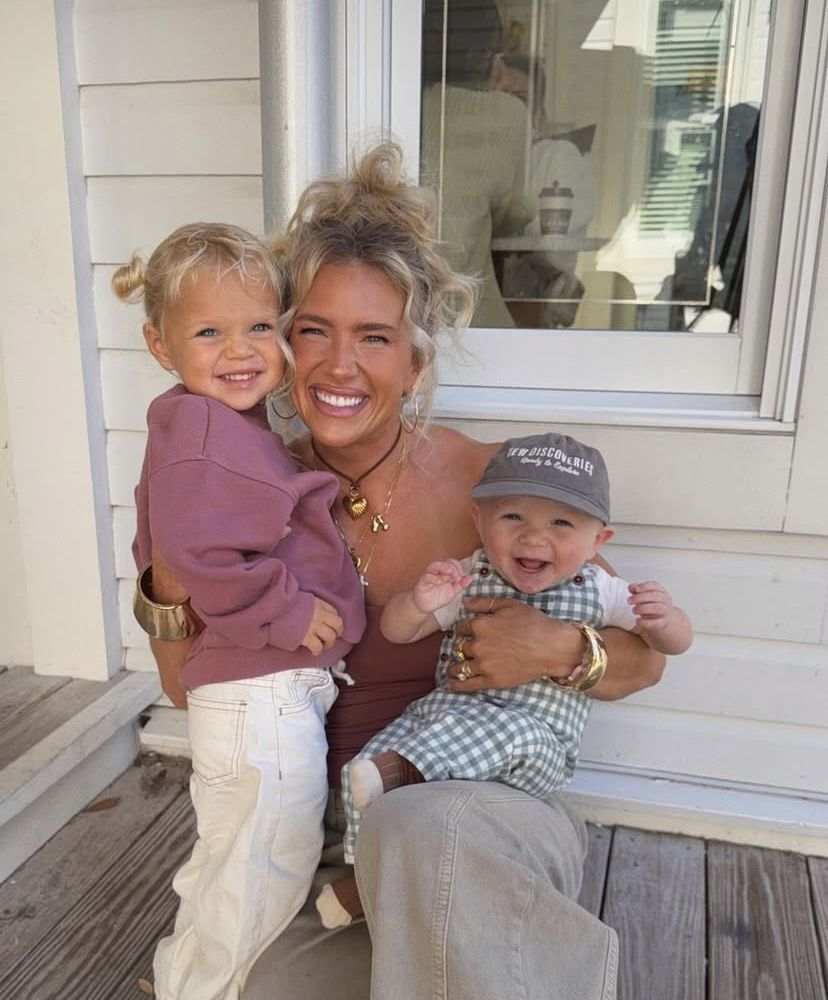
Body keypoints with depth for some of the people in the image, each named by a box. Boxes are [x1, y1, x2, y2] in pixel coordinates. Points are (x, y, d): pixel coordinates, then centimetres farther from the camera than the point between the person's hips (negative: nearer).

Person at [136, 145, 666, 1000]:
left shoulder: (486, 484, -11)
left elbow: (643, 662, -2)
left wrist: (559, 649, -24)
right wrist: (169, 576, -12)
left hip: (483, 813, -4)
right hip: (337, 835, 4)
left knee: (418, 832, -36)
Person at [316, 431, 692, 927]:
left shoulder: (598, 592, -2)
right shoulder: (467, 580, -1)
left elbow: (675, 641, 6)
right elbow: (395, 630, 1)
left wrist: (663, 619, -20)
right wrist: (420, 602, -23)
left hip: (540, 743, -2)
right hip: (445, 711, 3)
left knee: (506, 732, -37)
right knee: (364, 768, -13)